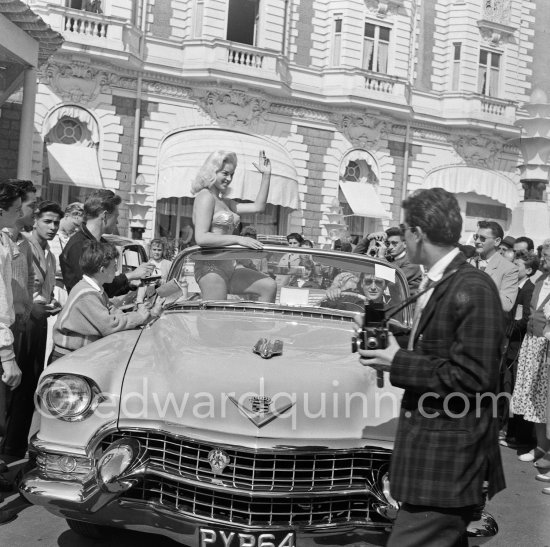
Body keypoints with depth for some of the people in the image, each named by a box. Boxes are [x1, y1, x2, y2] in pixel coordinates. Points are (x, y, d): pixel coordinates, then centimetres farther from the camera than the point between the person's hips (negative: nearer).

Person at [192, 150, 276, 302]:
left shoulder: (224, 202, 22)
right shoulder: (205, 197, -6)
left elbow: (258, 207, 18)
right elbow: (201, 238, -18)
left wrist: (266, 175, 14)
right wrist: (238, 239, -21)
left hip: (229, 267, 9)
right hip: (211, 268, -9)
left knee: (269, 286, -1)